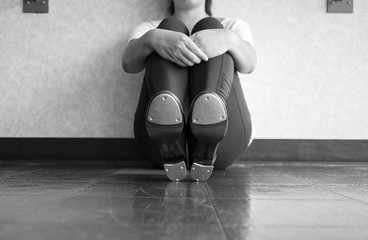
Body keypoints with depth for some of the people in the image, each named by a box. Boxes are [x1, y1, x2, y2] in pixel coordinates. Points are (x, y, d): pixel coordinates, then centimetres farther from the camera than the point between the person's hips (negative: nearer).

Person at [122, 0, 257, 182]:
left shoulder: (234, 26, 24)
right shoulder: (148, 29, 24)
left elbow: (248, 64, -2)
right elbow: (128, 63, -2)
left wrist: (230, 40, -26)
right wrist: (152, 39, -25)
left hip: (223, 141, 0)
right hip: (160, 138, 0)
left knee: (210, 27, -13)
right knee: (170, 26, -13)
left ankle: (207, 148, -39)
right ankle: (169, 148, -40)